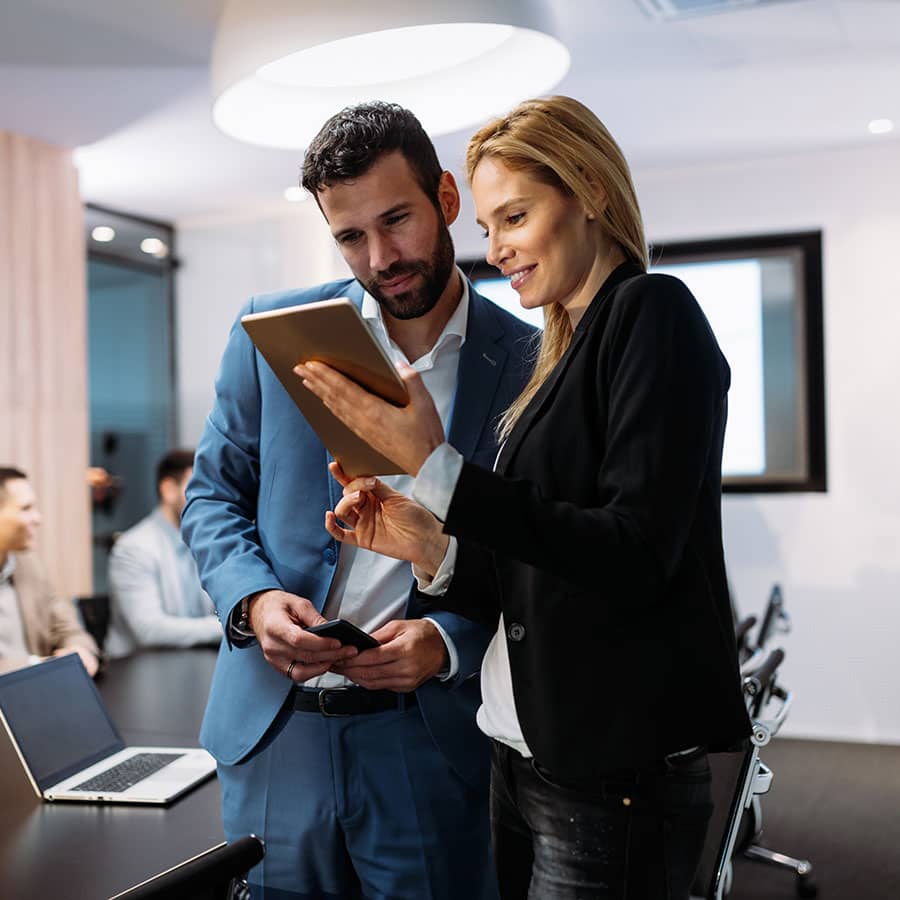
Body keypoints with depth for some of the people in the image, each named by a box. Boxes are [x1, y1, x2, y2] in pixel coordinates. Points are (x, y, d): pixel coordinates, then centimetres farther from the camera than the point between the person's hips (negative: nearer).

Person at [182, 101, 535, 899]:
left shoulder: (527, 363, -5)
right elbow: (213, 493, 7)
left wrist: (451, 642, -17)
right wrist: (253, 600, -11)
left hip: (435, 741, -1)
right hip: (274, 734, 2)